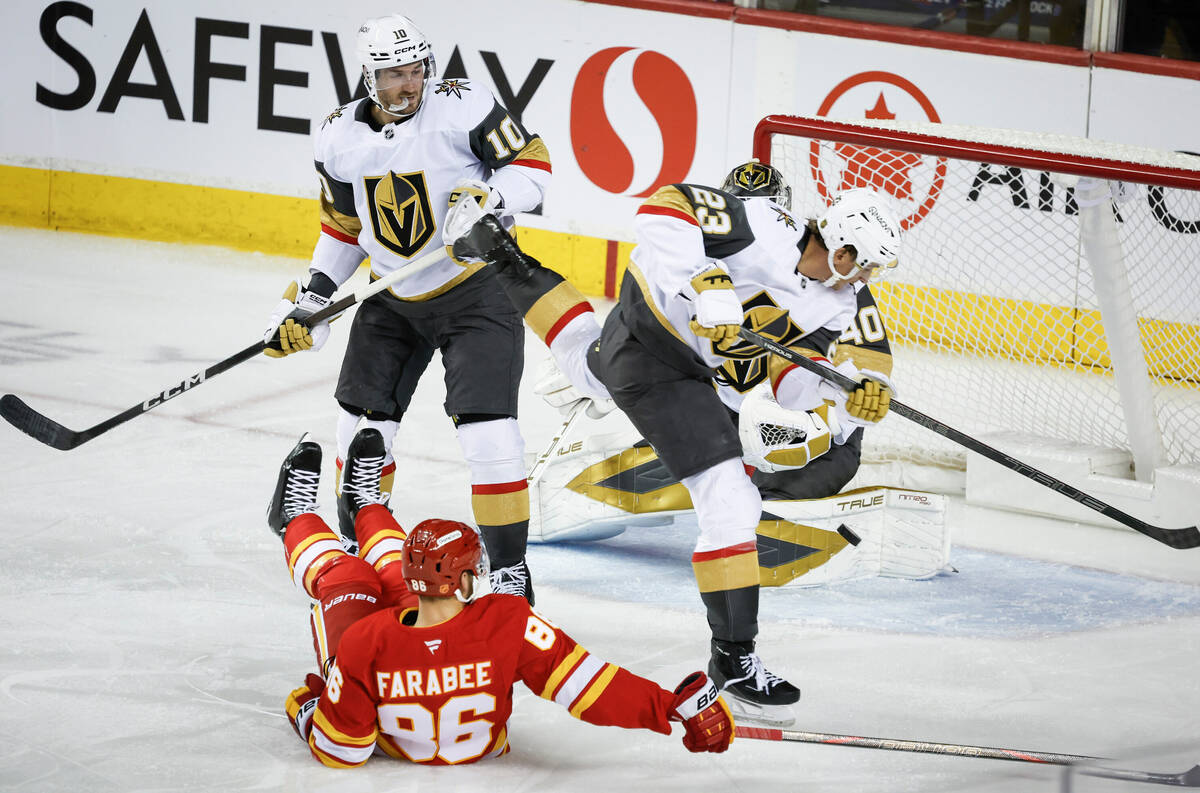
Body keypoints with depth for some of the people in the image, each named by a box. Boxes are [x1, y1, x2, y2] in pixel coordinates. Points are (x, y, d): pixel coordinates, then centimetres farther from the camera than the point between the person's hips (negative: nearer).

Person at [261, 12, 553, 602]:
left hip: (477, 289, -5)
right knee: (363, 423, 8)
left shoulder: (461, 109, -20)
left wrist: (491, 199, -30)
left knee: (487, 429, -14)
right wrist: (310, 301, 5)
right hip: (393, 299, 5)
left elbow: (532, 163, -11)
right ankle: (353, 548, 30)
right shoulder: (340, 139, -5)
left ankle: (510, 570, -2)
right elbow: (343, 223, 10)